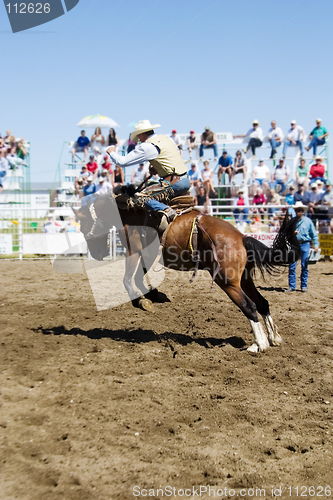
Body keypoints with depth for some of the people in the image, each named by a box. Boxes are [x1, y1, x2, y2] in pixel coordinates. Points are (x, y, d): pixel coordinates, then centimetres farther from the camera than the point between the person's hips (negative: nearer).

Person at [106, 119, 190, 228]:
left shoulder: (147, 146, -9)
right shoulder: (167, 139, 16)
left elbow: (122, 161, -7)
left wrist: (112, 152, 13)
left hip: (175, 182, -9)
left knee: (142, 196, -14)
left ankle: (166, 211, -31)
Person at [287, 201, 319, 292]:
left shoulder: (308, 221, 0)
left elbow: (314, 234, 4)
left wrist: (316, 245, -3)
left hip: (305, 245, -1)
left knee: (304, 266, 4)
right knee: (292, 266, -1)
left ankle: (304, 286, 14)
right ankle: (292, 286, 5)